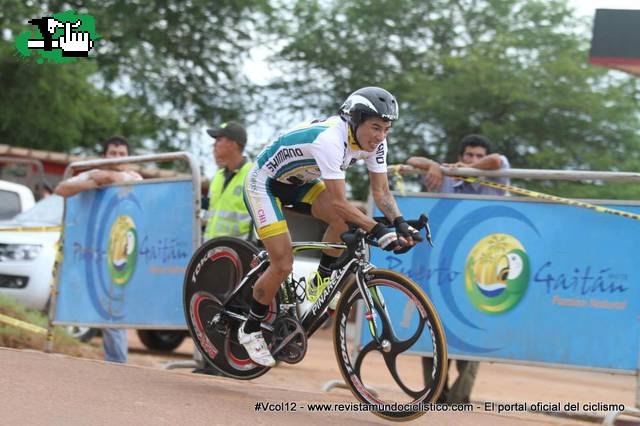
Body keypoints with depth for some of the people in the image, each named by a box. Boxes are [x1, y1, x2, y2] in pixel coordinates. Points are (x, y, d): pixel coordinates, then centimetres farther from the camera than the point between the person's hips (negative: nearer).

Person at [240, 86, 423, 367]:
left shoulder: (374, 142, -14)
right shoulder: (330, 139, -37)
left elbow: (381, 191, -7)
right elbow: (338, 201, -38)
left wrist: (400, 223, -25)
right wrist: (378, 231, -44)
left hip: (298, 183, 7)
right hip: (264, 183, -7)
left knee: (346, 220, -20)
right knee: (283, 265, -15)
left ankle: (320, 285, 2)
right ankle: (250, 330, 5)